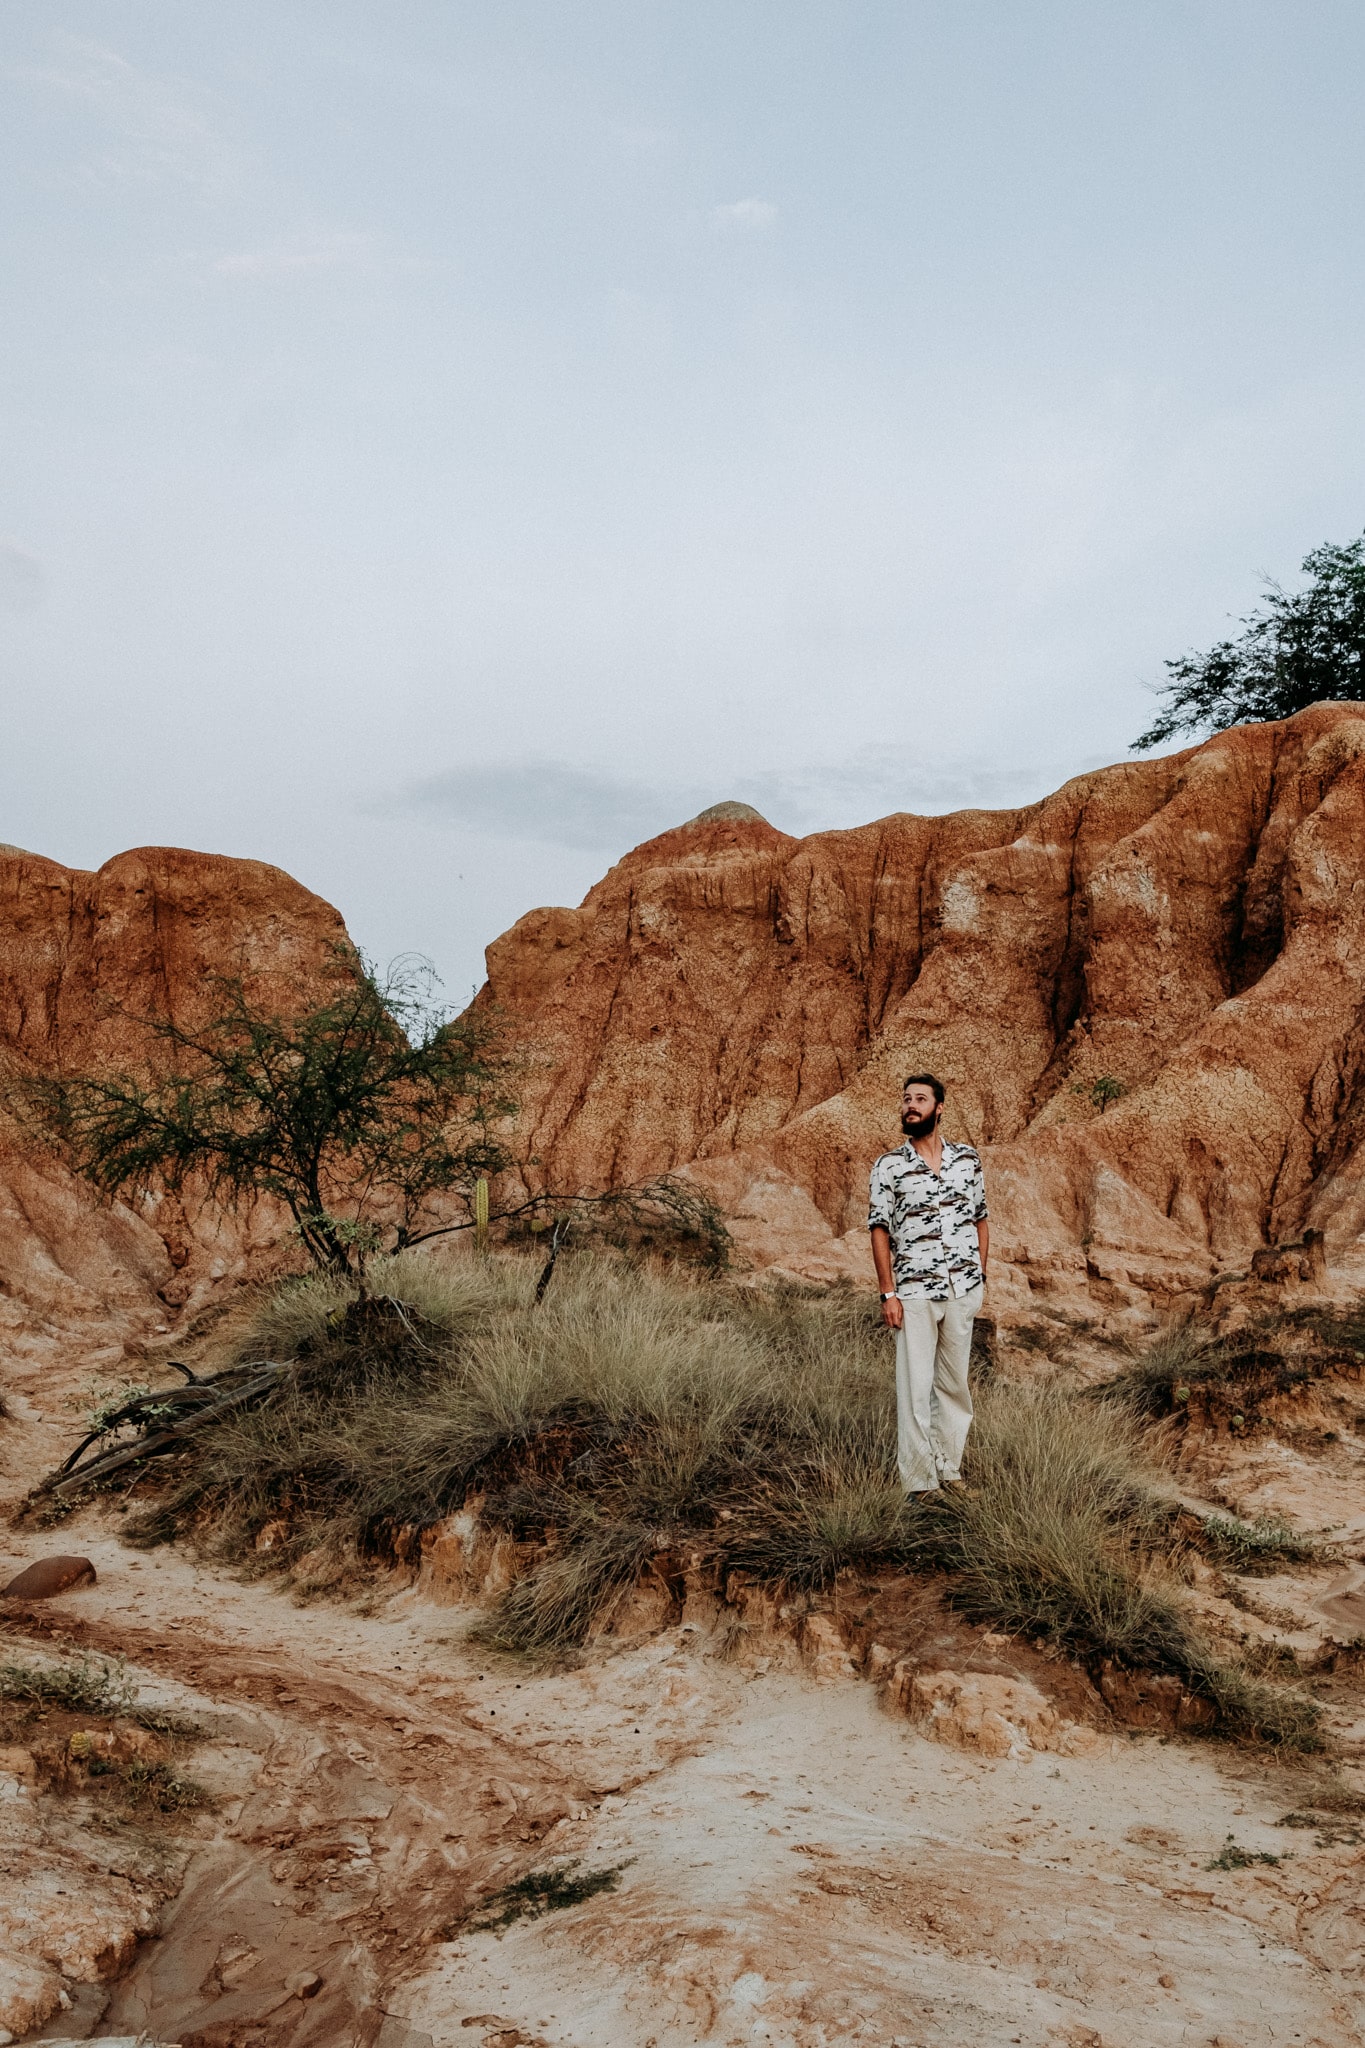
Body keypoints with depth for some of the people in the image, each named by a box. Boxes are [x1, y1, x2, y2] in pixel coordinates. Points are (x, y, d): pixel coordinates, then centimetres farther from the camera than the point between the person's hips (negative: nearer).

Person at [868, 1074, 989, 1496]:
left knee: (954, 1383, 12)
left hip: (963, 1289, 3)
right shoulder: (889, 1166, -3)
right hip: (914, 1292, -3)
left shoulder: (968, 1159, 5)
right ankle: (919, 1483, 6)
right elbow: (880, 1231, -3)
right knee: (915, 1388, -1)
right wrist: (887, 1294, -9)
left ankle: (949, 1469, 24)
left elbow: (980, 1219, 13)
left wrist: (980, 1274, 6)